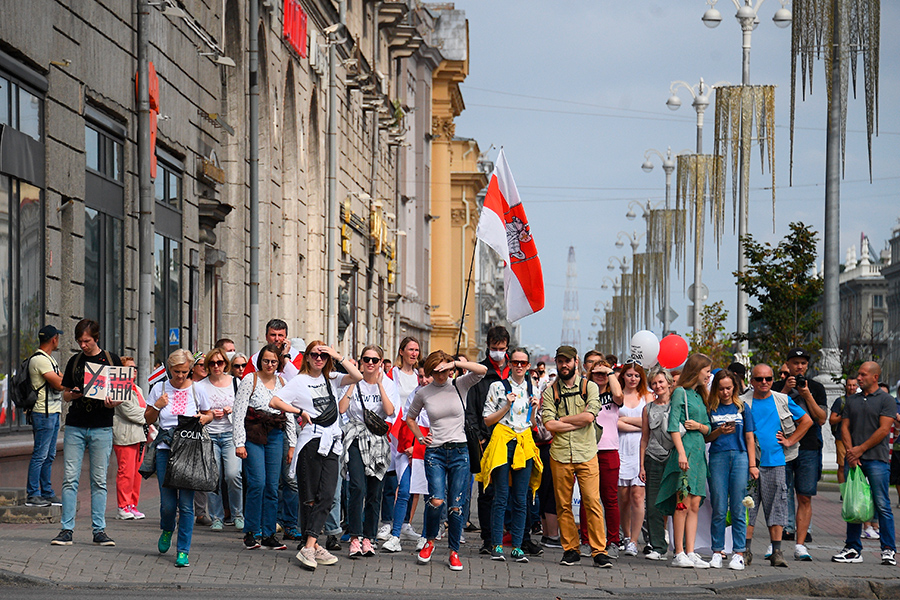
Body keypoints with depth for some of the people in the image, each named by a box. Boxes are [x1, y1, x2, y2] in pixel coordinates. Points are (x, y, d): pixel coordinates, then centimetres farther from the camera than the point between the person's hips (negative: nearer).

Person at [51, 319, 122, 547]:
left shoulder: (112, 360, 4)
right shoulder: (74, 361, 11)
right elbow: (65, 394, 16)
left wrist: (113, 402, -15)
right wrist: (72, 395, -7)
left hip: (102, 428, -2)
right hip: (75, 426, 2)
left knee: (99, 481, 1)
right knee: (70, 478, -3)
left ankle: (99, 530, 6)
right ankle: (66, 529, 0)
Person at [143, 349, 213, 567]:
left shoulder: (197, 390, 4)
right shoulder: (160, 389, 5)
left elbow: (210, 414, 18)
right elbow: (148, 419, 14)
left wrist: (203, 418, -5)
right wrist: (157, 406, -6)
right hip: (165, 449, 1)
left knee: (186, 503, -5)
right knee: (168, 503, -2)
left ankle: (183, 551, 3)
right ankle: (167, 531, 33)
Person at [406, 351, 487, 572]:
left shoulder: (460, 386, 1)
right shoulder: (423, 393, 5)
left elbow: (482, 370, -15)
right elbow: (410, 418, 21)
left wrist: (455, 363, -20)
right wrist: (420, 437, 6)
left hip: (459, 452, 0)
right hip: (435, 452, 0)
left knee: (456, 504, 1)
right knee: (437, 500, -16)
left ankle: (454, 551, 13)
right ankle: (429, 541, 9)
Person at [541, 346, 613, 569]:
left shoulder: (590, 387, 7)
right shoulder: (550, 392, 9)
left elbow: (589, 416, -9)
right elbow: (549, 424, -4)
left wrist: (562, 419, -3)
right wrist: (578, 422, -7)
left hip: (586, 453, -2)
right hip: (560, 454, 2)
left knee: (592, 502, -8)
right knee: (563, 505, 3)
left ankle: (599, 551, -5)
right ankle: (570, 549, 12)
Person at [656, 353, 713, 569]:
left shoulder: (700, 396, 20)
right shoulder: (680, 393, -3)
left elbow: (708, 428, 22)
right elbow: (673, 426, -10)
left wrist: (699, 426, -2)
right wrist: (681, 452, -20)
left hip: (700, 452, 8)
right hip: (685, 449, -8)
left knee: (694, 505, 4)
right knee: (683, 504, -9)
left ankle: (690, 553, 3)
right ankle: (679, 554, -9)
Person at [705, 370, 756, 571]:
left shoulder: (742, 408, 10)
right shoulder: (710, 409, 9)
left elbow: (749, 438, 10)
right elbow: (705, 438, 11)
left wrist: (752, 465, 4)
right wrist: (718, 432, -9)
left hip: (739, 457, 0)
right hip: (717, 458, 0)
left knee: (738, 509, -2)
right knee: (719, 509, 0)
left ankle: (738, 552, 1)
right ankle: (717, 552, 8)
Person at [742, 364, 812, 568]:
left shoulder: (782, 401, 8)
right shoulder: (743, 403, 4)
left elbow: (807, 421, 17)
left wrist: (790, 441, 8)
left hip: (775, 461, 1)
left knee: (776, 506, 0)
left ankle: (777, 551, 3)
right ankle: (745, 550, 4)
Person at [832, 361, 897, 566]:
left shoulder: (886, 400, 1)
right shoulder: (852, 400, 17)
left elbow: (883, 430, -8)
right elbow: (845, 427, 13)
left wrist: (861, 449, -11)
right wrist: (850, 452, -3)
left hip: (877, 459, -5)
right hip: (853, 459, 5)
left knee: (882, 505, -7)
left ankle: (888, 550, -3)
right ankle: (853, 549, 10)